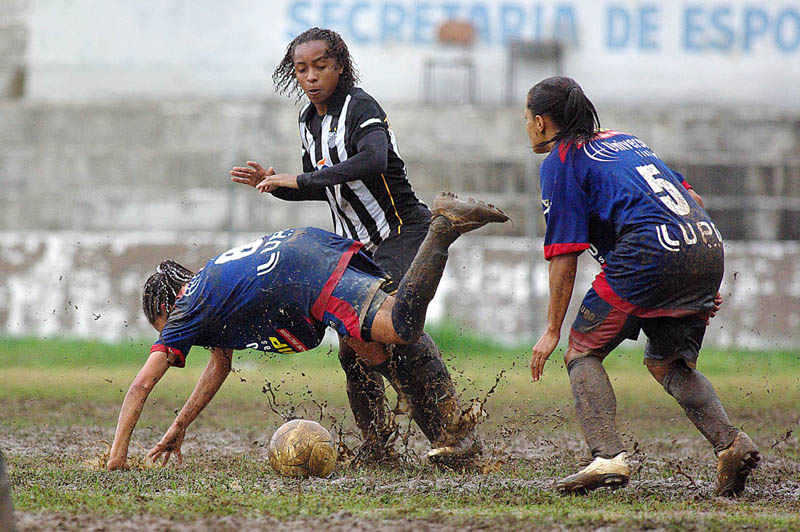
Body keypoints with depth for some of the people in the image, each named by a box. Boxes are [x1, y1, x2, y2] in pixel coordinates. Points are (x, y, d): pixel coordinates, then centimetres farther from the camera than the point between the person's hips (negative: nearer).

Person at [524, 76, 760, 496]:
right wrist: (706, 285, 27)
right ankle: (729, 443, 1)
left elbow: (565, 256, 1)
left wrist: (553, 330, 7)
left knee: (582, 352, 5)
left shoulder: (560, 161, 8)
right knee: (665, 361, 22)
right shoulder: (624, 140, 30)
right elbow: (688, 197, 27)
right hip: (708, 246, 8)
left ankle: (607, 458, -13)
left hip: (652, 253, -7)